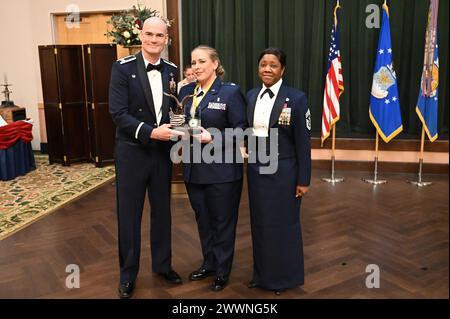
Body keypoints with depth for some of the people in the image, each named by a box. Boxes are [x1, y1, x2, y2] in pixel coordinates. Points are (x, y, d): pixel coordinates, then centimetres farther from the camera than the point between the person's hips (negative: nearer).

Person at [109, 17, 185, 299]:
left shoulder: (172, 70, 4)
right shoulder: (123, 68, -9)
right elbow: (118, 113, -15)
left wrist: (177, 129, -9)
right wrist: (151, 132, -25)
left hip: (162, 151, 4)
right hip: (132, 151, -4)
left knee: (162, 211, 16)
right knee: (129, 215, 8)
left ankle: (162, 264, 35)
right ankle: (128, 274, 26)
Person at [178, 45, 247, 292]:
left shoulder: (230, 92, -8)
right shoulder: (186, 91, 8)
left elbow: (241, 130, -11)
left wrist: (212, 138, -22)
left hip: (222, 170, -5)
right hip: (194, 169, 6)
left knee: (223, 222, 9)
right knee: (203, 220, 18)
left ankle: (222, 271, 27)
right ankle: (209, 264, 38)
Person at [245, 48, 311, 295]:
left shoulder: (296, 98, -10)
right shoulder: (251, 96, 5)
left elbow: (303, 143, -9)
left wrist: (303, 179, -9)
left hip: (283, 171, -4)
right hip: (256, 169, 5)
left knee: (284, 224, 8)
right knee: (259, 223, 14)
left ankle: (284, 277, 27)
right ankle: (261, 274, 32)